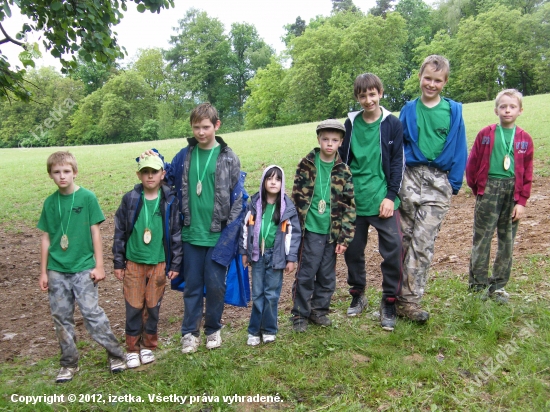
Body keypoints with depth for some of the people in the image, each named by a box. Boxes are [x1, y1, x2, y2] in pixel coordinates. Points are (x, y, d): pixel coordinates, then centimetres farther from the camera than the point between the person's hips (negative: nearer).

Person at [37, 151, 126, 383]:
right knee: (61, 317, 9)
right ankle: (69, 363, 23)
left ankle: (116, 355, 10)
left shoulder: (87, 198, -6)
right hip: (56, 271, 4)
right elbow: (46, 238, 8)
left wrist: (99, 265, -5)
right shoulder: (50, 202, 4)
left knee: (92, 312, -5)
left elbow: (95, 232, -3)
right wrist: (43, 272, 8)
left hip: (83, 268, -4)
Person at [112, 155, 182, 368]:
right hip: (134, 263, 0)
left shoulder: (170, 201, -3)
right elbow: (120, 232, 2)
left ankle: (148, 346, 26)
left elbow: (176, 234, 2)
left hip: (159, 263, 0)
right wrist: (118, 262, 3)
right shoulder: (130, 199, -3)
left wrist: (175, 264, 1)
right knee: (133, 307, 5)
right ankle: (132, 348, 20)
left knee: (153, 306, 9)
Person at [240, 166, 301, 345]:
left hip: (276, 255, -1)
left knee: (271, 294, 5)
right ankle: (254, 330, 16)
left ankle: (269, 329, 19)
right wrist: (244, 252, 6)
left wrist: (291, 258, -5)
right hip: (257, 254, 2)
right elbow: (246, 228, 7)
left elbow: (294, 233, -3)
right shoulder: (255, 203, 1)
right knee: (257, 294, 7)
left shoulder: (288, 206, -4)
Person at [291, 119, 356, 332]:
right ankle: (300, 314, 16)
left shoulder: (343, 170, 2)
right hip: (311, 230, -2)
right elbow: (297, 197, 0)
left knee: (328, 276, 11)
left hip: (332, 232, 2)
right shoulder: (307, 164, -1)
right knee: (306, 274, 2)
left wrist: (345, 237, -2)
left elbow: (349, 205, 2)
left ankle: (319, 310, 29)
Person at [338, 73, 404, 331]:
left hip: (383, 200, -3)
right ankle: (357, 295, 30)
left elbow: (398, 163, -3)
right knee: (353, 250, 11)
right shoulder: (351, 124, 5)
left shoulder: (392, 124, -2)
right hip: (354, 200, 3)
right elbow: (343, 161, 10)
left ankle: (389, 303, 11)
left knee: (392, 250, -4)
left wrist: (391, 196, -9)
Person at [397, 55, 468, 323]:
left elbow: (459, 150, 6)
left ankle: (409, 300, -1)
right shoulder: (409, 110, 8)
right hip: (409, 177, 1)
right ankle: (405, 297, 13)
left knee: (423, 241, -5)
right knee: (405, 238, 3)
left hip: (438, 182, -1)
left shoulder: (454, 111, 5)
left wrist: (454, 184, 2)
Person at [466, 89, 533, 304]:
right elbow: (472, 164, 3)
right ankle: (478, 285, 12)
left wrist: (521, 201, -1)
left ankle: (498, 285, 20)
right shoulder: (485, 134, 0)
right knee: (482, 240, 1)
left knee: (507, 242, 8)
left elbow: (527, 173, 5)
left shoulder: (525, 139, 5)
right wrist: (479, 191, 4)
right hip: (489, 189, -2)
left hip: (513, 192, 2)